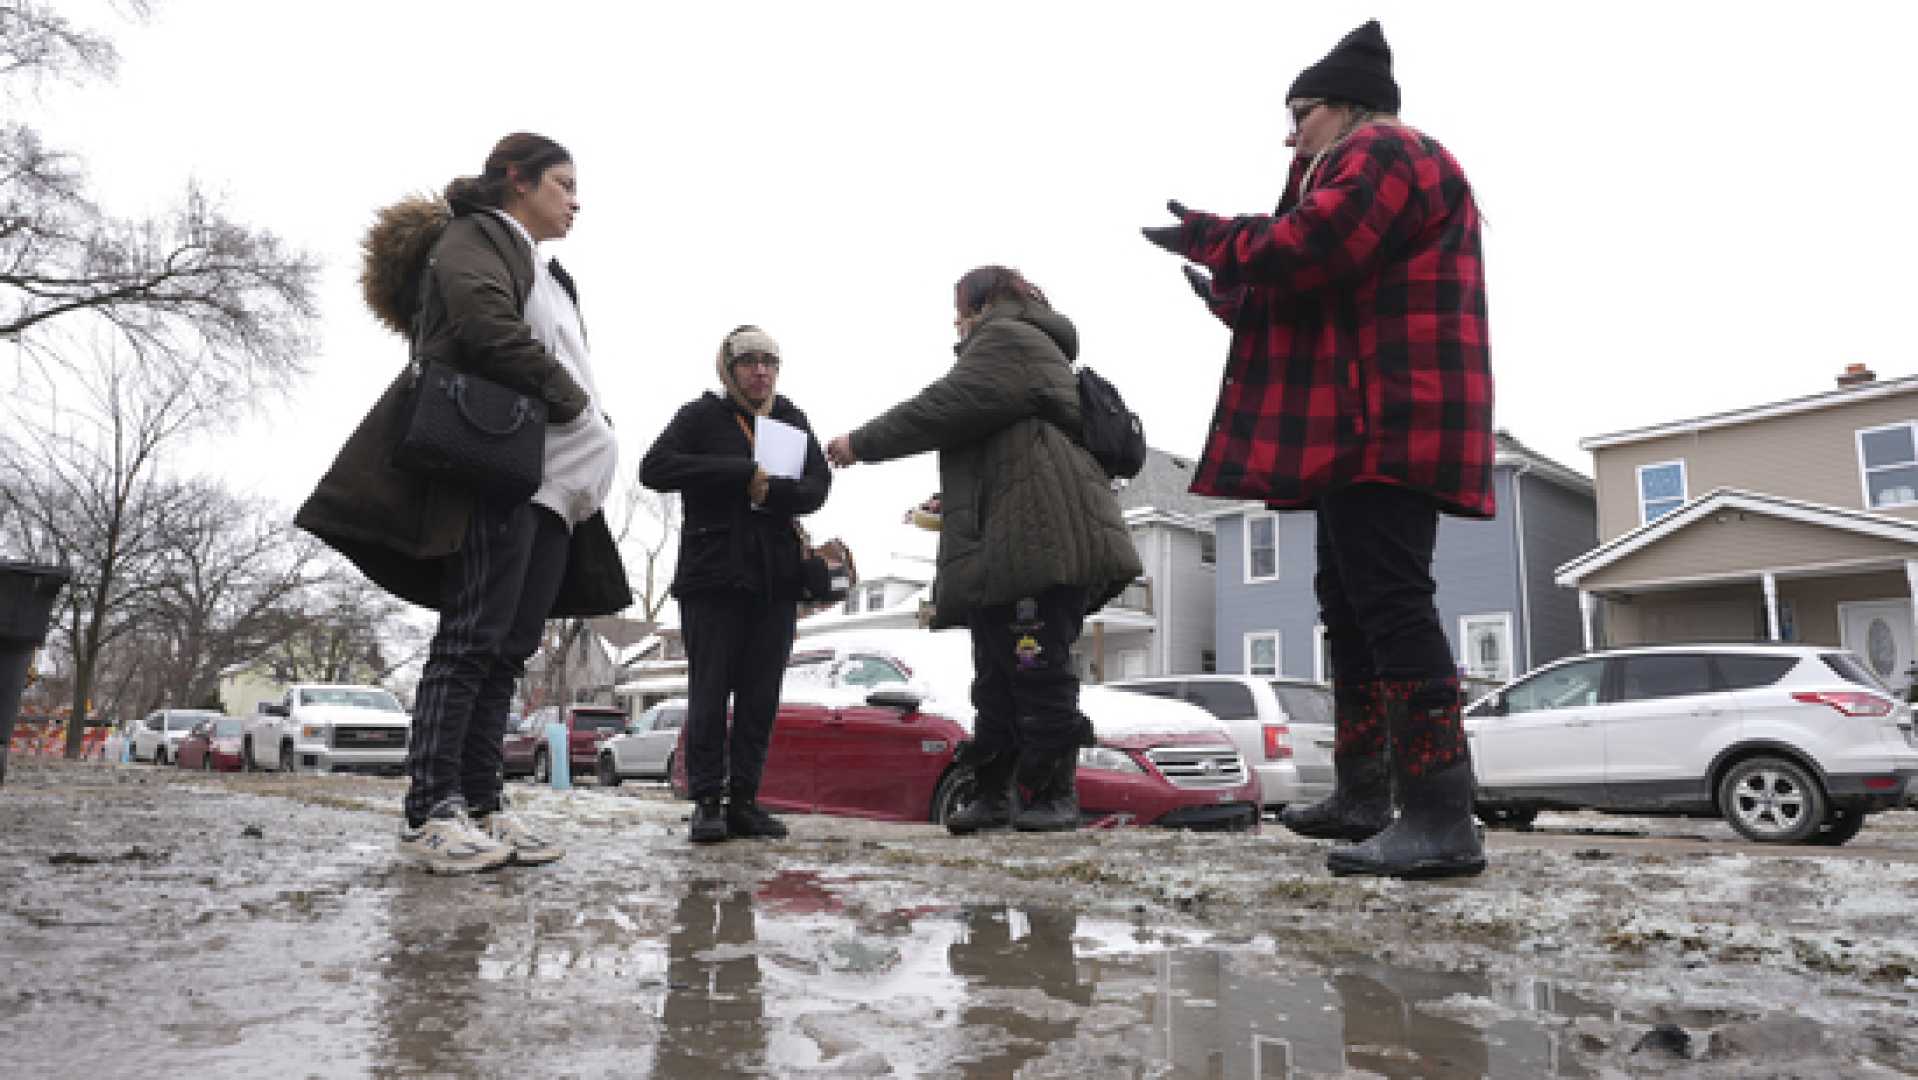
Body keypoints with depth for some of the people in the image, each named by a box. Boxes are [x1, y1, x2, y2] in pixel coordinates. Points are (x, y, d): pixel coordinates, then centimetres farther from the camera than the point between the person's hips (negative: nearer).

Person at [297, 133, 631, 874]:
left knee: (510, 647, 3)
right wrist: (574, 403, -9)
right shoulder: (475, 236, 5)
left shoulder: (549, 277, 32)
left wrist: (594, 440, 6)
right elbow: (486, 325, -15)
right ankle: (430, 814, -12)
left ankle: (480, 805, 4)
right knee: (474, 637, -13)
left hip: (555, 483, 9)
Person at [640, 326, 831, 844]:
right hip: (713, 573, -3)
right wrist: (741, 473, -14)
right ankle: (707, 802, 4)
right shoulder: (703, 415, 6)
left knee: (761, 695, 3)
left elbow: (819, 485, 5)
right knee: (710, 690, -3)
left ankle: (744, 801, 10)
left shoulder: (792, 421, 17)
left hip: (776, 579, 4)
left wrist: (773, 491, -16)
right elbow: (655, 468, -9)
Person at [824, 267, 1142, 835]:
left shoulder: (1007, 338, -2)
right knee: (997, 677, 9)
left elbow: (943, 408, -13)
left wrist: (861, 443, -4)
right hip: (1005, 548, 11)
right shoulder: (1027, 346, 32)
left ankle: (1055, 794, -1)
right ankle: (990, 793, 14)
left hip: (1036, 544, -11)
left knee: (1038, 672, -8)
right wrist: (950, 502, 27)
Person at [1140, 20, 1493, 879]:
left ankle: (1442, 819, -20)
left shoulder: (1379, 155, -2)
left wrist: (1210, 238, -3)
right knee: (1349, 603, 11)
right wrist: (1228, 295, 37)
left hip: (1385, 422, -11)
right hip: (1367, 423, 11)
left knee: (1389, 602, -18)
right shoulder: (1371, 166, 31)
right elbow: (1331, 297, 32)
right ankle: (1363, 795, 18)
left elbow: (1310, 247, -19)